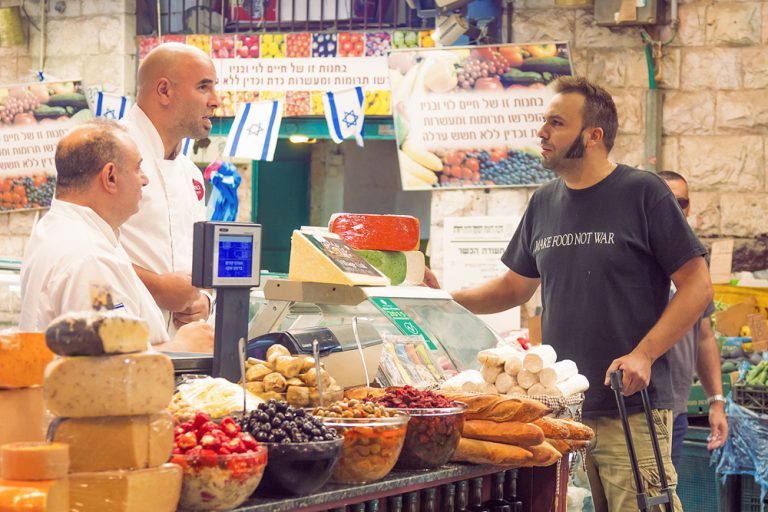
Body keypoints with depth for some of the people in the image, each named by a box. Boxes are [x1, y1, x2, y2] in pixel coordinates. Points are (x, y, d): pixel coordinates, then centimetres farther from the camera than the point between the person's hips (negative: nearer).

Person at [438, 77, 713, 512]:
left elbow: (697, 286, -6)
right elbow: (515, 287, 22)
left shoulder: (643, 193, -5)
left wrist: (642, 355, -16)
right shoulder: (544, 203, 12)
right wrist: (447, 298, 6)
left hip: (631, 409, -5)